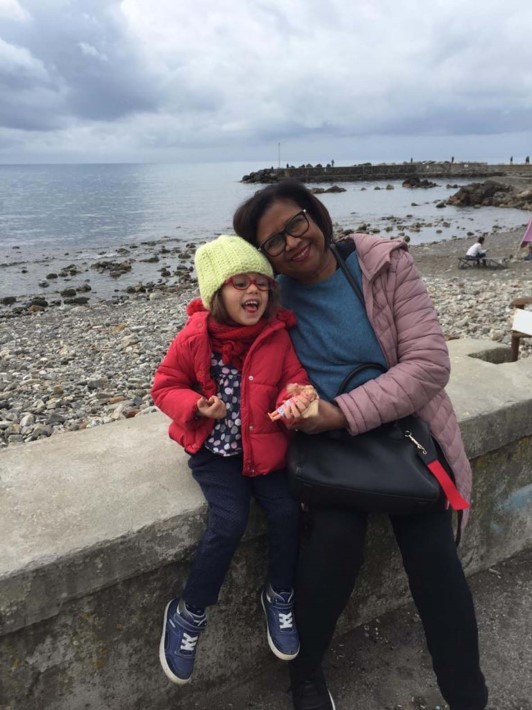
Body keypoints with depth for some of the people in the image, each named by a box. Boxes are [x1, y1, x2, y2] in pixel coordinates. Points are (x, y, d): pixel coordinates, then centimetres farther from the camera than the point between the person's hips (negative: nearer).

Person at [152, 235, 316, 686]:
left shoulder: (277, 335, -7)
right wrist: (197, 406, -21)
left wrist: (294, 398, -28)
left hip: (262, 447, 3)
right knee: (230, 521, -19)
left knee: (287, 511, -13)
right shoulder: (194, 338, -11)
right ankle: (188, 614, 7)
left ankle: (280, 597, 19)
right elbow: (165, 386, -1)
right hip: (213, 449, -2)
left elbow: (294, 378, -4)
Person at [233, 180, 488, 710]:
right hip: (323, 435, 0)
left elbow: (430, 362, -14)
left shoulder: (385, 263, -9)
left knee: (432, 552, -15)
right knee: (336, 534, -23)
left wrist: (343, 412, -23)